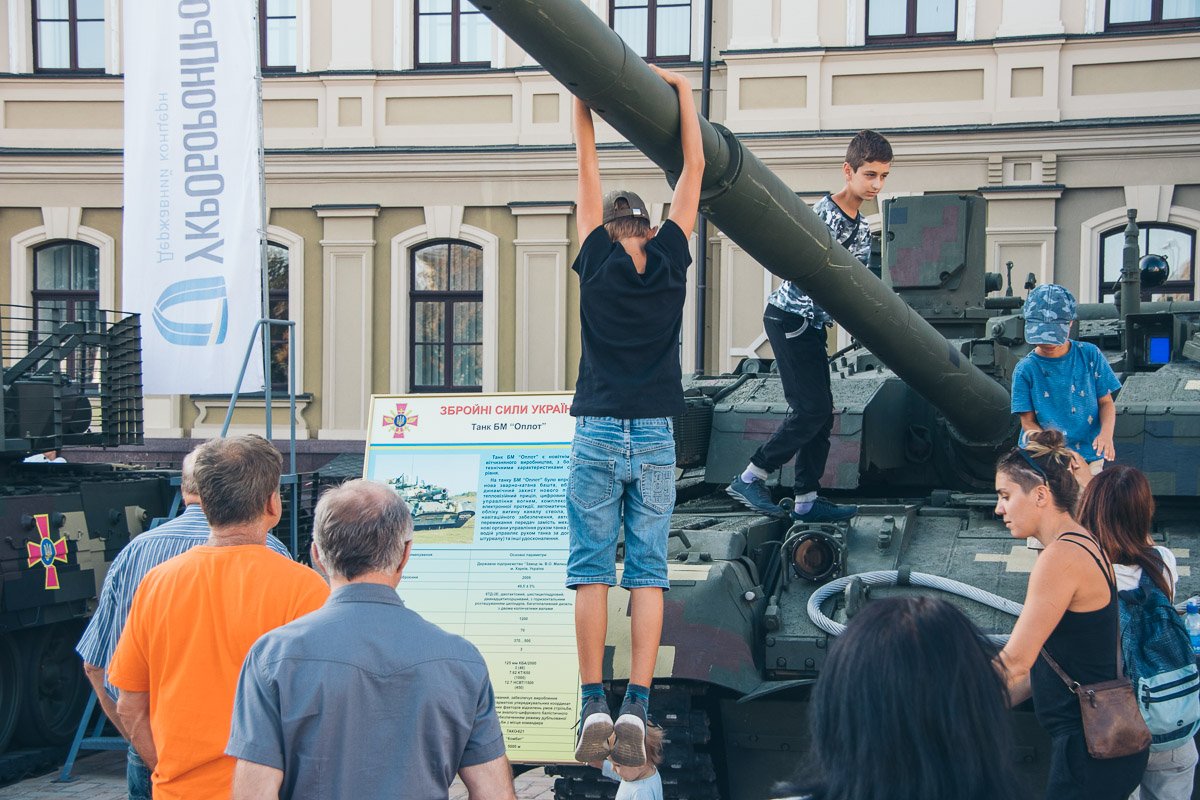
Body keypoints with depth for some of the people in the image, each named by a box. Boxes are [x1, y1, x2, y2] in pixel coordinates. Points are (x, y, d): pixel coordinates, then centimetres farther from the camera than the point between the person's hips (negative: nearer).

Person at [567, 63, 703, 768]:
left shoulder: (596, 264, -1)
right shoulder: (671, 263, 2)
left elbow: (589, 172, 8)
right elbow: (695, 169, 10)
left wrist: (584, 104, 18)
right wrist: (684, 92, 18)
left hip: (598, 436, -1)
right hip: (655, 438, 1)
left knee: (592, 570, 2)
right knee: (649, 572, 1)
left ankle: (595, 708, -3)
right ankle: (636, 709, -6)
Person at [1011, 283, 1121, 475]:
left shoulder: (1090, 355, 1)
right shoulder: (1026, 369, -4)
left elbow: (1106, 402, 6)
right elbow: (1028, 422, -2)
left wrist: (1106, 433, -14)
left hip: (1089, 457, 2)